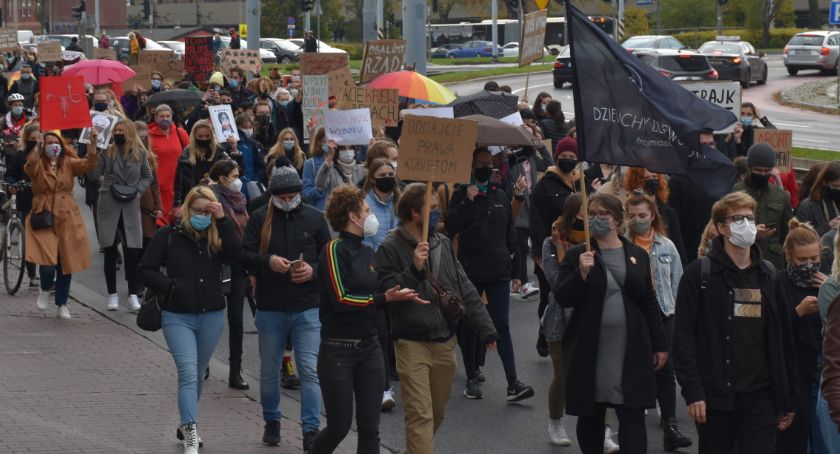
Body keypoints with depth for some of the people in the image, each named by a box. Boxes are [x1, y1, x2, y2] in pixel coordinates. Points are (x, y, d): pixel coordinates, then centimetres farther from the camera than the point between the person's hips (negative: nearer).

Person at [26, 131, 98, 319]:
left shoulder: (69, 164, 6)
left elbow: (88, 164, -11)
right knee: (47, 263, -16)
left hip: (67, 219, 3)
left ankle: (62, 305, 23)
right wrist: (37, 151, -42)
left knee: (65, 264, 7)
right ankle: (44, 290, 17)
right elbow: (29, 168, -24)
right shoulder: (38, 165, 0)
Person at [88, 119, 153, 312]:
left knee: (133, 251, -5)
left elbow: (147, 177, 15)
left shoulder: (140, 153, 4)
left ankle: (133, 295, 2)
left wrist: (137, 189, -3)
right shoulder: (107, 152, 1)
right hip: (109, 205, 0)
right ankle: (112, 294, 14)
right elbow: (94, 175, -5)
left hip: (130, 207, 0)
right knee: (110, 251, 5)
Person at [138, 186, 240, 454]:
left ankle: (186, 426, 36)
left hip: (212, 316, 3)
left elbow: (235, 255, -17)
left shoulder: (218, 236, 3)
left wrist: (223, 221, -20)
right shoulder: (169, 235, -4)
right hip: (178, 317, -3)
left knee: (198, 375, 17)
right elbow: (145, 269, -3)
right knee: (188, 373, -16)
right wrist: (170, 287, -15)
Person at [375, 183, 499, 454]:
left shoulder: (442, 243, 9)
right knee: (420, 416, -12)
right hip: (412, 343, -6)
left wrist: (486, 329, 4)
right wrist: (414, 269, -27)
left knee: (438, 412, 16)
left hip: (445, 342, 6)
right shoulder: (390, 249, -8)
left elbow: (465, 290, 10)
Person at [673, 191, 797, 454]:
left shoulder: (768, 275, 10)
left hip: (761, 398, 3)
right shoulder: (700, 274, -2)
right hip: (715, 396, -3)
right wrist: (692, 392, -15)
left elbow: (783, 341, 12)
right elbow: (684, 336, -7)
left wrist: (788, 398, 9)